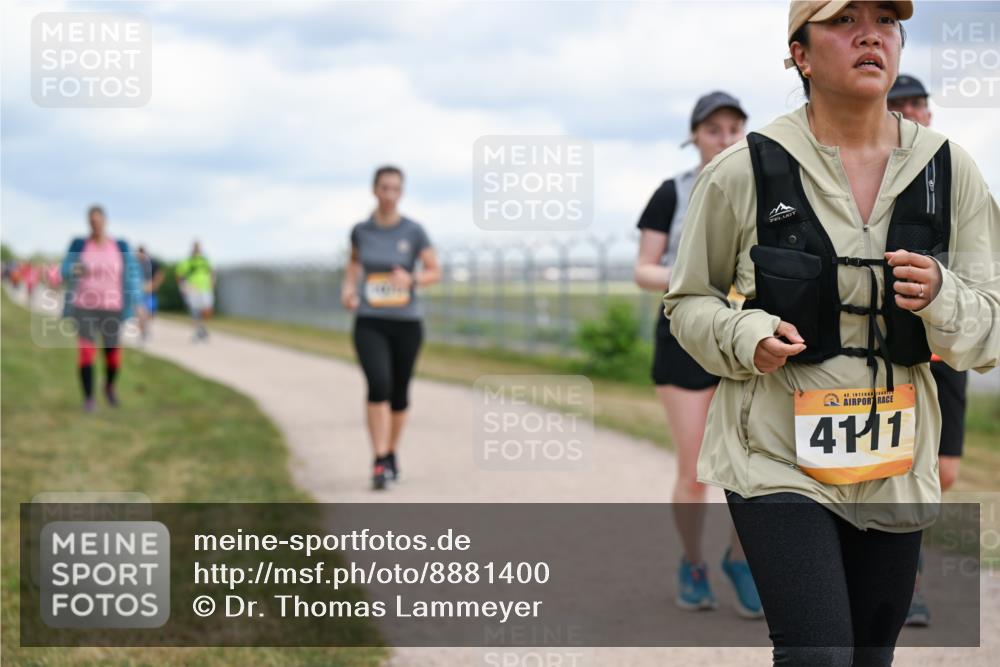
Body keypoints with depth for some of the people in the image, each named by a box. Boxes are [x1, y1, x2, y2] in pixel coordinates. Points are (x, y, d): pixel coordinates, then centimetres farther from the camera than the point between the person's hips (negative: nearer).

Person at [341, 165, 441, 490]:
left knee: (399, 393, 12)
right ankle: (380, 464, -19)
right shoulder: (361, 230, 1)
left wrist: (411, 279, -20)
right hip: (370, 324, 0)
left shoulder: (414, 231, -5)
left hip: (406, 323, 1)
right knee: (378, 386, -21)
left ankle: (392, 452, 36)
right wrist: (348, 288, 2)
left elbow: (435, 272, 1)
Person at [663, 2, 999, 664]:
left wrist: (939, 295, -18)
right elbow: (689, 302, 4)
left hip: (894, 463, 4)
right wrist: (746, 336, -17)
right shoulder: (743, 171, -7)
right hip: (778, 454, -4)